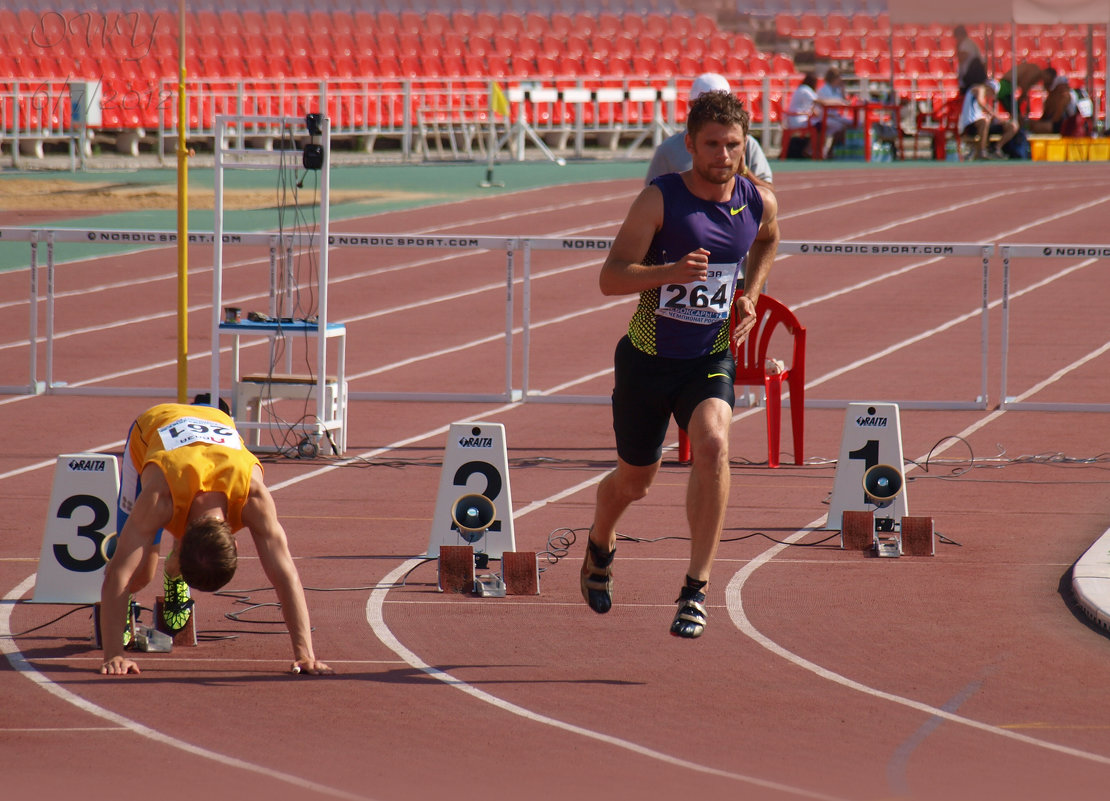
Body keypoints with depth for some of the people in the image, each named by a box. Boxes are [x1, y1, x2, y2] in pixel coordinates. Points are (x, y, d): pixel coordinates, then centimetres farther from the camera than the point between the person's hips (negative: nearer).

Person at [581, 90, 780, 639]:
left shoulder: (760, 203, -4)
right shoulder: (659, 200, -17)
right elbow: (611, 278, -21)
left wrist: (750, 295, 7)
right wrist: (672, 271, -38)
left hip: (710, 359, 1)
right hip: (647, 360, -1)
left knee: (713, 443, -28)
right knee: (635, 479, 14)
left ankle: (697, 589, -23)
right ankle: (600, 546, 51)